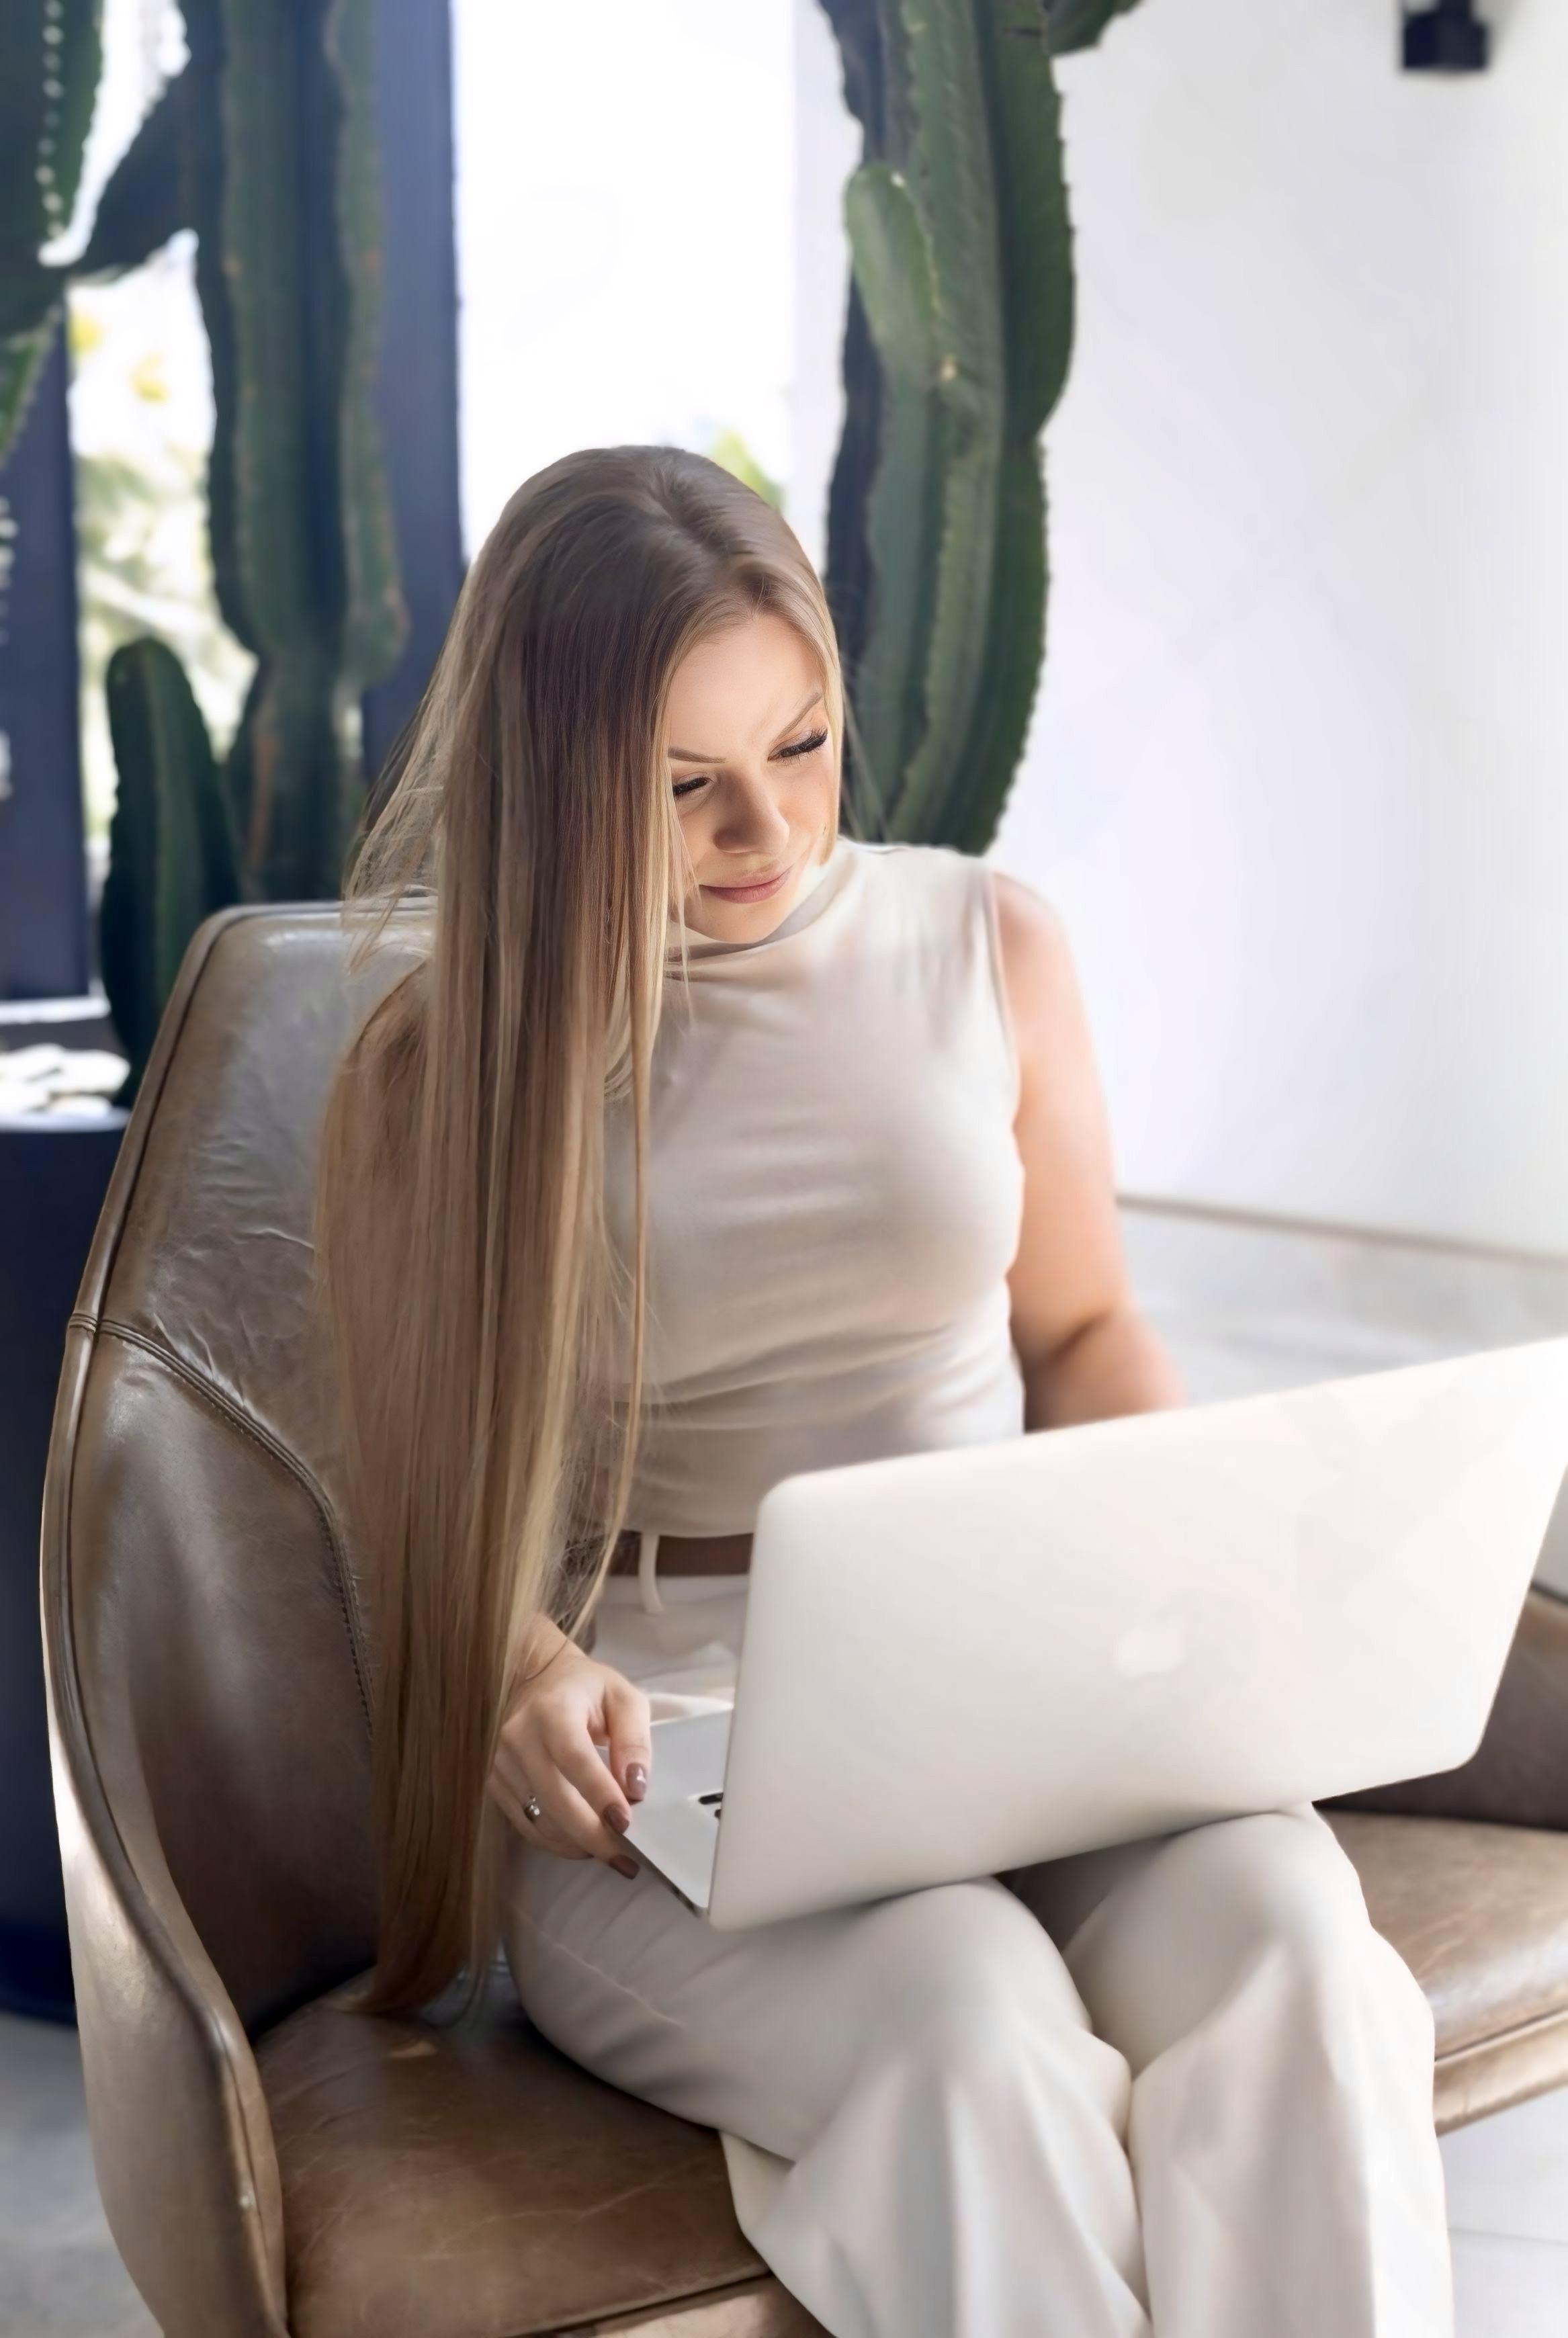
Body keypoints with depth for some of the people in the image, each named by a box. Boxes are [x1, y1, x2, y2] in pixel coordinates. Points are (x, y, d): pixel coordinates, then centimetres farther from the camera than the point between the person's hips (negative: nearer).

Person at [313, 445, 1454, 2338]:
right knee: (970, 2013, -33)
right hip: (658, 1738, -2)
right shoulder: (433, 1075, 1)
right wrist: (533, 1678, -19)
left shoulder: (987, 944, 8)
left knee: (1277, 1922, -29)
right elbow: (425, 1488, 3)